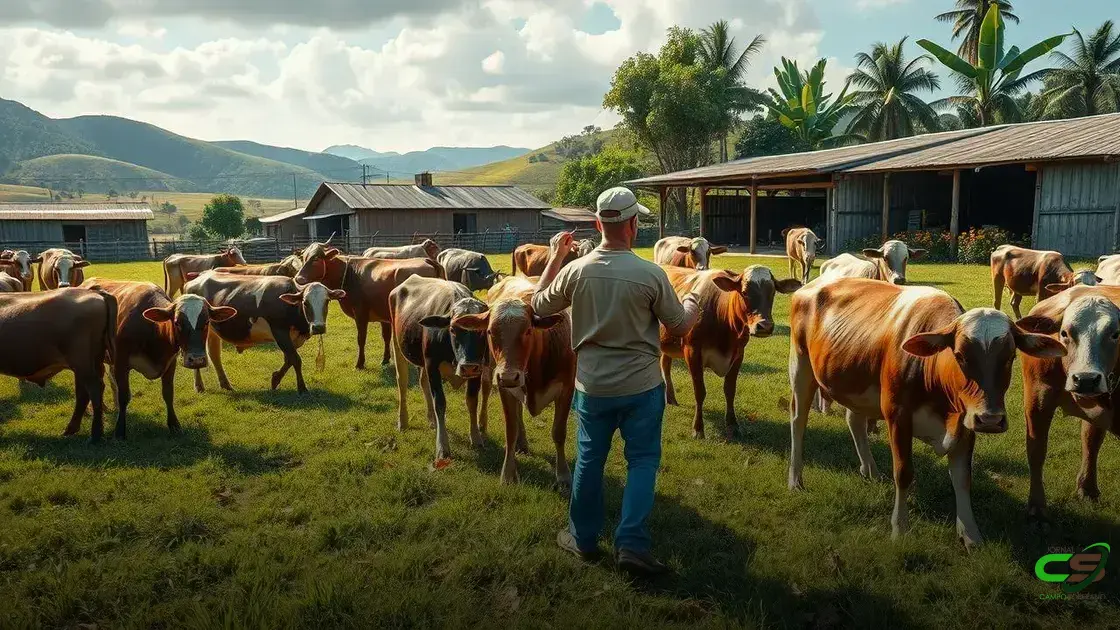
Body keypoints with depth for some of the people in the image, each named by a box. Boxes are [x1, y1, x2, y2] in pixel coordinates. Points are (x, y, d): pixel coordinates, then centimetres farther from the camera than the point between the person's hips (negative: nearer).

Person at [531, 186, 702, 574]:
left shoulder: (575, 271, -10)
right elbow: (680, 328, -3)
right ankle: (631, 543, 5)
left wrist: (555, 258, 17)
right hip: (642, 386, -2)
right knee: (643, 460, 11)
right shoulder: (651, 275, -16)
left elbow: (539, 306, 8)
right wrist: (693, 308, 20)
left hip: (592, 386, 2)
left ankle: (583, 539, 28)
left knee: (589, 460, 17)